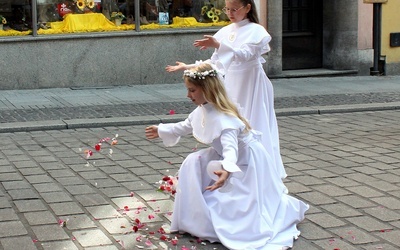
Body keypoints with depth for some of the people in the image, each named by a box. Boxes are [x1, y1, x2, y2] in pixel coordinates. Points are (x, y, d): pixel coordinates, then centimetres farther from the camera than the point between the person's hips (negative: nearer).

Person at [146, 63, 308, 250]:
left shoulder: (223, 118, -36)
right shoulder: (202, 110, -7)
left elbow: (230, 147, -51)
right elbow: (186, 126, 15)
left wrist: (227, 170, -71)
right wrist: (162, 131, 27)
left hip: (246, 162, -9)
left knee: (241, 206, -12)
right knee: (193, 162, -3)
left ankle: (285, 206, 10)